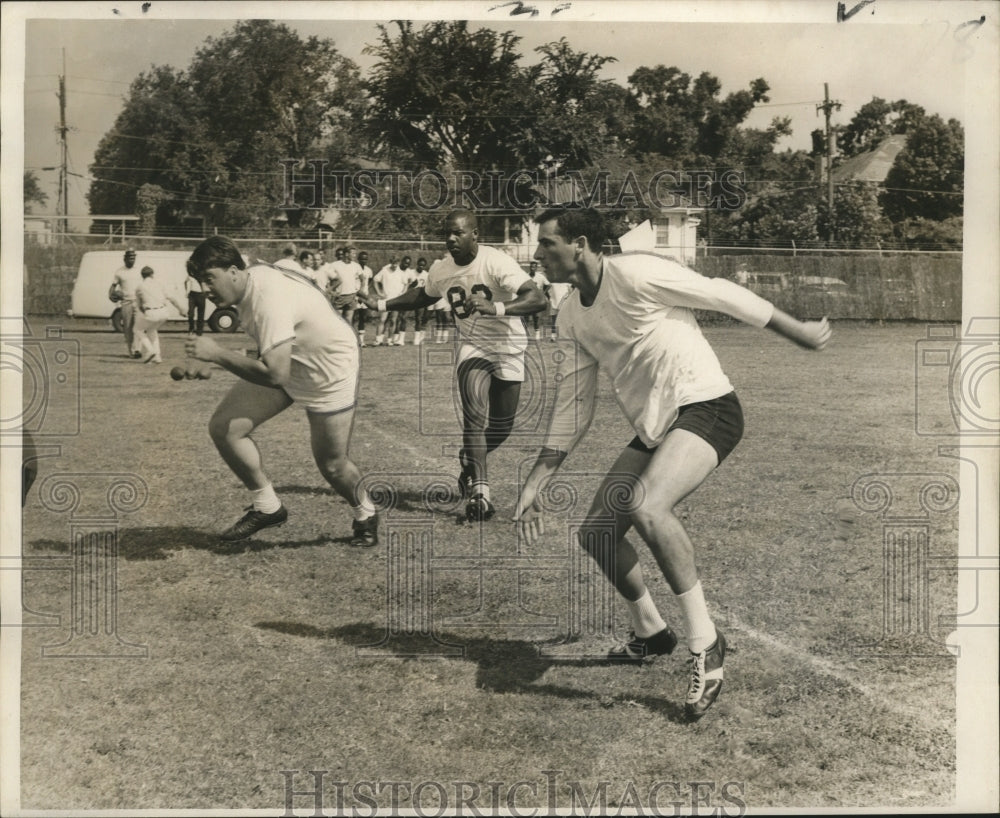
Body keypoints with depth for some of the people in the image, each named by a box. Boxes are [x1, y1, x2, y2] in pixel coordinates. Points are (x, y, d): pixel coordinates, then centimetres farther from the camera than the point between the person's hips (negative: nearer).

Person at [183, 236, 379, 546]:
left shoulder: (269, 299, -36)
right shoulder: (253, 277, -9)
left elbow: (275, 375, -43)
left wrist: (217, 354, -38)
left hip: (328, 370, -8)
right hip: (286, 363, 8)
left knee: (332, 464, -1)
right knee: (224, 427, -6)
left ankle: (365, 516, 32)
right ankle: (267, 507, 10)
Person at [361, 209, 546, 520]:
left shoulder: (496, 262, -23)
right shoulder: (441, 270, -6)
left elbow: (537, 298, -33)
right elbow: (423, 296, 17)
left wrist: (495, 307, -48)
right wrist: (381, 304, 8)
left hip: (508, 347, -2)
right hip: (472, 346, 2)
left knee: (501, 427, 6)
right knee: (474, 414, -19)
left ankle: (470, 461, 37)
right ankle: (479, 491, -13)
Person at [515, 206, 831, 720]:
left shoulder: (635, 275, -15)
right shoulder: (571, 317, 9)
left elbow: (722, 296, -8)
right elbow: (572, 406, 15)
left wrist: (796, 331, 0)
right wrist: (534, 484, 11)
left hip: (705, 408, -8)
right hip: (653, 429, 9)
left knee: (646, 508, -32)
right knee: (596, 533, 5)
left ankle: (704, 643, -18)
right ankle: (650, 632, 29)